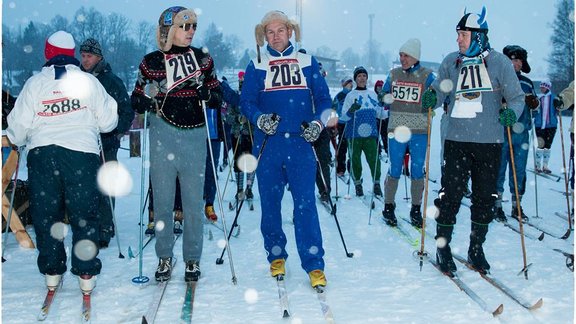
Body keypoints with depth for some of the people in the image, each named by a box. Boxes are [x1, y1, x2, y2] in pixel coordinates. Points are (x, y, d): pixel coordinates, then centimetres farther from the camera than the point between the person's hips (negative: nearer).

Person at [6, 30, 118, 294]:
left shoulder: (35, 83, 5)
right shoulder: (88, 80, 4)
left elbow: (18, 126, 7)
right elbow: (108, 121, 7)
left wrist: (15, 140, 29)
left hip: (41, 154, 1)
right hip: (82, 152, -1)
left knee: (45, 215, 12)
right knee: (84, 215, 7)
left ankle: (51, 272, 13)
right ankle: (86, 274, 7)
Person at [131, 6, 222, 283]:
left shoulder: (203, 59, 8)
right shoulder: (151, 62, 4)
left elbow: (217, 96, 11)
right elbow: (136, 101, 8)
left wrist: (207, 94, -11)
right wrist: (147, 98, -14)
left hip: (194, 137, 1)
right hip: (163, 136, 0)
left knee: (193, 202, 2)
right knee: (163, 200, 5)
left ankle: (192, 260, 15)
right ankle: (165, 258, 18)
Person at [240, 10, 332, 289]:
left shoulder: (307, 62, 11)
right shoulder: (256, 65, 10)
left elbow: (323, 98, 10)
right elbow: (246, 101, 5)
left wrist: (318, 122, -8)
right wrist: (259, 118, -16)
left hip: (300, 144, -1)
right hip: (268, 144, 1)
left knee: (305, 204, -7)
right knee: (270, 203, 6)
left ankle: (314, 265, -4)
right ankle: (276, 256, 23)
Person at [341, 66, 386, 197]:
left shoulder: (373, 94, 14)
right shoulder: (351, 95, 3)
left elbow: (379, 114, 20)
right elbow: (344, 117, -3)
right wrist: (351, 110, -23)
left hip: (370, 134, 2)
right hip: (354, 134, -2)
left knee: (374, 159, -9)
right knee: (355, 160, 0)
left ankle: (376, 183, 4)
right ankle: (358, 184, 17)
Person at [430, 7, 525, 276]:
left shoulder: (499, 62, 0)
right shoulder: (451, 62, 6)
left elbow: (517, 96, 3)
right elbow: (439, 91, 11)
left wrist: (512, 113, -17)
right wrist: (431, 98, -12)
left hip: (489, 142, 0)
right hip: (456, 140, 0)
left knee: (485, 197, 8)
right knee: (450, 194, -4)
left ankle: (476, 249, 24)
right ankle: (443, 248, 12)